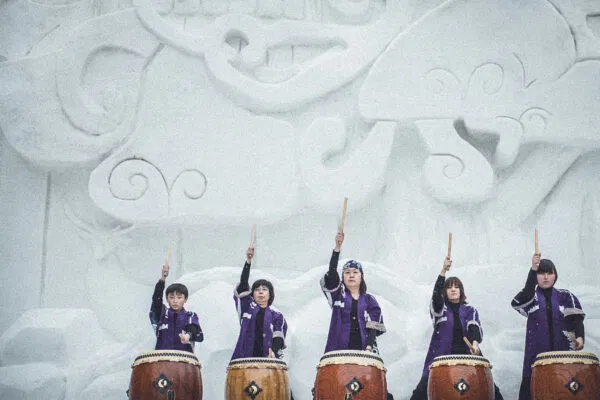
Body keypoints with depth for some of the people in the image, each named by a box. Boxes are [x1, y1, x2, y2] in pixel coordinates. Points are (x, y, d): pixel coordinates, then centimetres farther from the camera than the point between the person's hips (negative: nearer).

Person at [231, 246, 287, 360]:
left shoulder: (276, 315, 11)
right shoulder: (247, 307, 13)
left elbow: (278, 337, 1)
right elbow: (242, 285, 1)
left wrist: (273, 350, -21)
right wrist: (248, 262, -10)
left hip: (267, 359, 0)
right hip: (245, 357, 0)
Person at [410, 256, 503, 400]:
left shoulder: (470, 310, 13)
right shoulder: (439, 308, 8)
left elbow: (475, 328, -5)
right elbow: (436, 295, -14)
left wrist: (475, 342, -29)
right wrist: (443, 270, -26)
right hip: (441, 357, -2)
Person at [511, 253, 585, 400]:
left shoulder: (565, 297, 11)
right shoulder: (530, 296, 8)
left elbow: (575, 318, -1)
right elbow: (519, 301, -17)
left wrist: (580, 337, -23)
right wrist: (532, 270, -29)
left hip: (561, 352, 1)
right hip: (536, 353, 0)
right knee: (530, 387, -6)